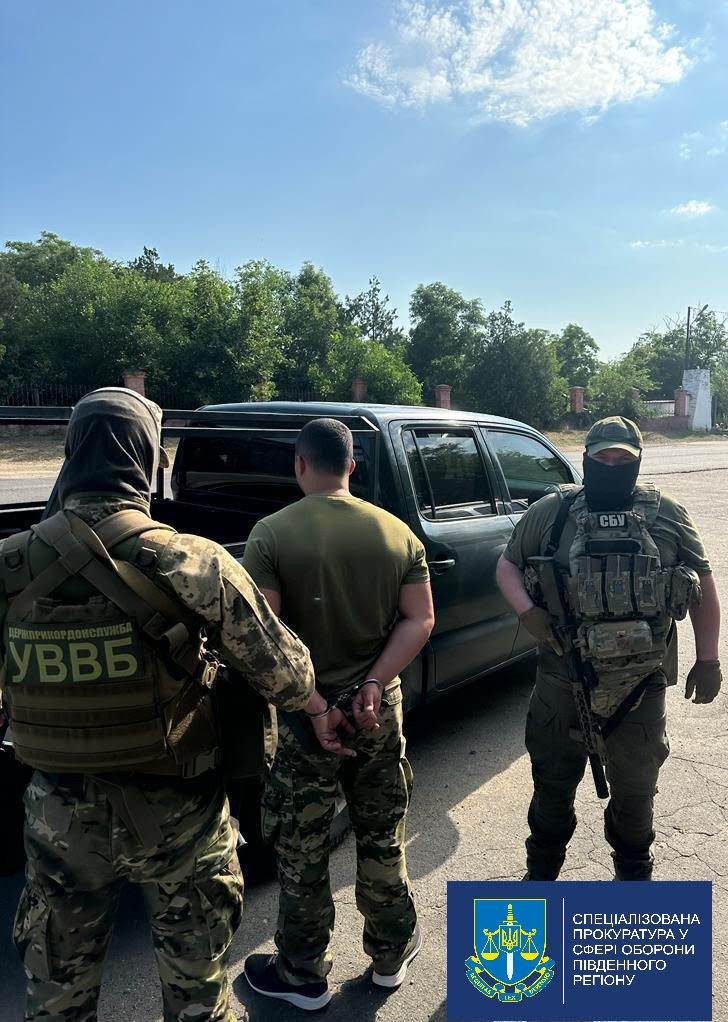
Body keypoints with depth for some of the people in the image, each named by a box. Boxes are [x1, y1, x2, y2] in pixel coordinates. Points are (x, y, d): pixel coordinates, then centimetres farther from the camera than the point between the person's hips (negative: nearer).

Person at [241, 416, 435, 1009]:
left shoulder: (272, 534, -13)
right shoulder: (397, 531, -1)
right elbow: (420, 621, -4)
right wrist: (373, 684, -10)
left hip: (306, 714, -3)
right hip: (380, 712, 4)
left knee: (302, 856, 15)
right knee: (382, 842, 21)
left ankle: (304, 977, 32)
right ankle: (391, 956, 39)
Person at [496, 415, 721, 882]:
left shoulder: (668, 515, 0)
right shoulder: (551, 512, -2)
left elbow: (704, 586, 7)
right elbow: (508, 564, 7)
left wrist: (707, 660, 4)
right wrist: (527, 611, -12)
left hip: (642, 686, 1)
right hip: (564, 682, 0)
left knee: (635, 789, 19)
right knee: (553, 784, 15)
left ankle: (634, 873, 44)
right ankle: (541, 872, 37)